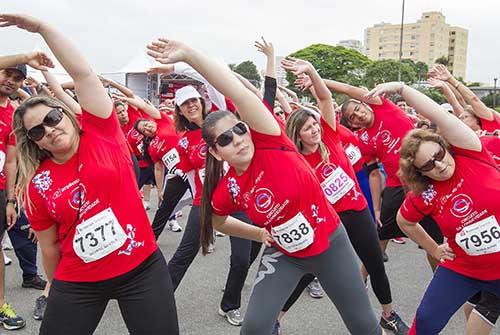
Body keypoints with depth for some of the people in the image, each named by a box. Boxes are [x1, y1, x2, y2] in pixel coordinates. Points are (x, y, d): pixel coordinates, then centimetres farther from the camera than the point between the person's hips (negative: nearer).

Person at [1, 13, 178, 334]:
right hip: (79, 283, 2)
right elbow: (50, 245, 8)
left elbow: (82, 73, -13)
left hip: (142, 269, -1)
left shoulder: (102, 133, -6)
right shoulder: (36, 184, -2)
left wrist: (42, 26, -11)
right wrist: (56, 285, 17)